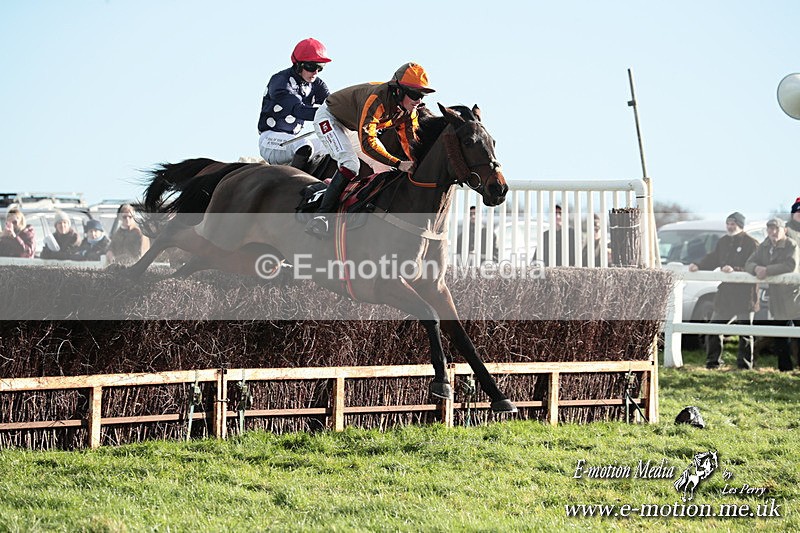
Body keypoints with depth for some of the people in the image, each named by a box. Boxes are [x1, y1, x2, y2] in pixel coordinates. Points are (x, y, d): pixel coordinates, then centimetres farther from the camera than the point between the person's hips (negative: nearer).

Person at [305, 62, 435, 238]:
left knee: (383, 166, 5)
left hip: (352, 128, 9)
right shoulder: (376, 100, -41)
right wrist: (399, 164, -50)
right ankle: (320, 217, -31)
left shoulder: (408, 110, -16)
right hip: (329, 118, -9)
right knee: (350, 164, -28)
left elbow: (410, 141, -9)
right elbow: (367, 143, -46)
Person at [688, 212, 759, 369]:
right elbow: (712, 258, 16)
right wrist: (698, 266, -1)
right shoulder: (723, 242, 14)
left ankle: (745, 364, 10)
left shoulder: (751, 243, -9)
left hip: (744, 293, -7)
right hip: (725, 292, 7)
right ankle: (713, 361, 17)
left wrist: (735, 270, -28)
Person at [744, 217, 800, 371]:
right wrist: (756, 268, -20)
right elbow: (748, 264, 4)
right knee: (781, 339, 15)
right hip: (777, 299, 7)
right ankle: (784, 368, 25)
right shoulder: (764, 247, 9)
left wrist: (767, 270, -26)